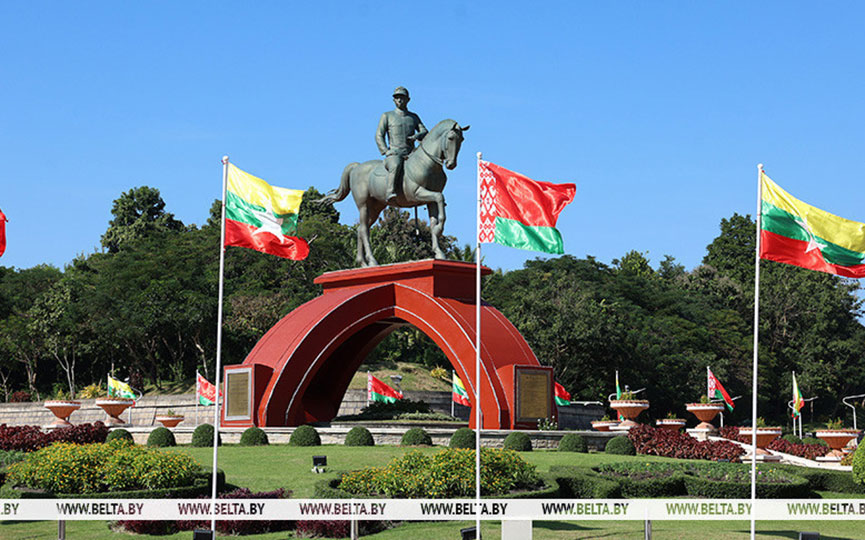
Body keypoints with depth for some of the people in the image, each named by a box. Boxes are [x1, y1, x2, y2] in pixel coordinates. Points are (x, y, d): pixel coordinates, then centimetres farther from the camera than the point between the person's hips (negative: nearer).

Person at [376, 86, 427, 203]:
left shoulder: (414, 117, 20)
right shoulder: (387, 116, 10)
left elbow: (425, 133, 13)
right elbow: (379, 136, 4)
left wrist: (417, 136, -12)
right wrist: (387, 152, -10)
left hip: (411, 155, 4)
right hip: (394, 155, -4)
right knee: (396, 165, -39)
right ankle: (390, 193, -49)